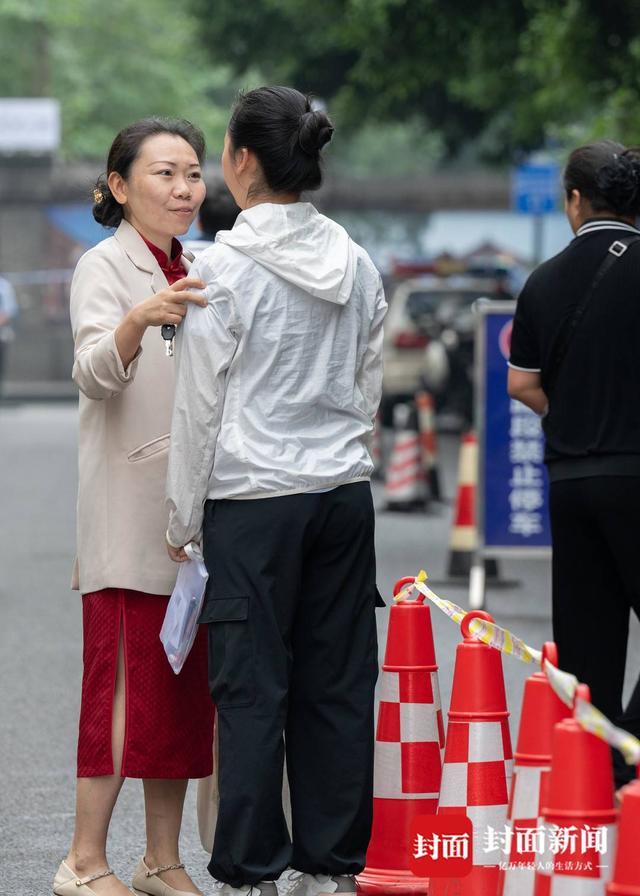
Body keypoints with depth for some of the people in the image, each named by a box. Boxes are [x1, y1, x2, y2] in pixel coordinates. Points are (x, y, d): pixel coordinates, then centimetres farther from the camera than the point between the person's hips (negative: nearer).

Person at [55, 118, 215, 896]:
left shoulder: (196, 271, 15)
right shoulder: (105, 266, -7)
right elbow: (94, 372, -24)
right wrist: (140, 321, -43)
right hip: (129, 509, -7)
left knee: (184, 686, 7)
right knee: (125, 682, -9)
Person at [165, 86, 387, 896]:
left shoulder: (226, 266, -11)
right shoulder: (355, 263, 6)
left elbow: (200, 402, -8)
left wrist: (183, 518, 0)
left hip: (253, 496, -5)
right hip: (344, 492, 6)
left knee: (251, 686, 0)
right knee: (337, 684, 8)